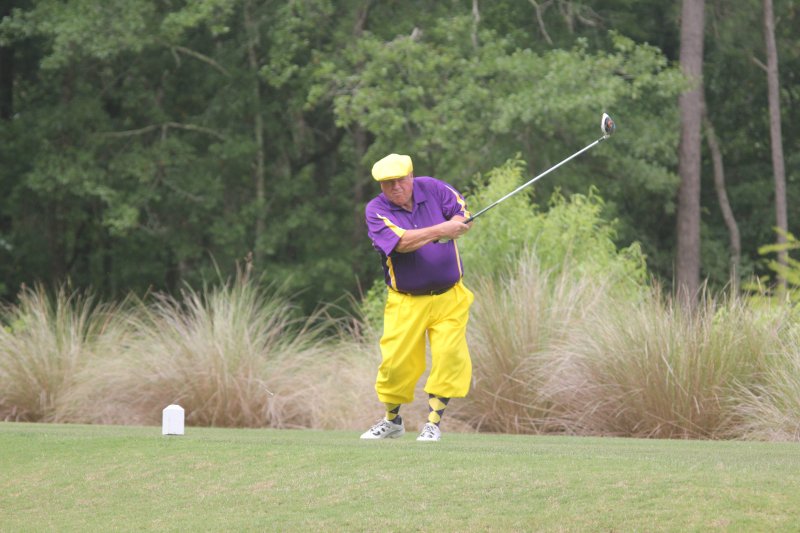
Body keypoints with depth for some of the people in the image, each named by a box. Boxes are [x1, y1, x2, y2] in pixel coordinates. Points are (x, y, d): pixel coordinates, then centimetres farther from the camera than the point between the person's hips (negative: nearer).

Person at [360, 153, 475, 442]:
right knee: (396, 361, -2)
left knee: (449, 353, -13)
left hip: (449, 296, 1)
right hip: (406, 302, -1)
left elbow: (463, 215, -4)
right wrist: (439, 230, -33)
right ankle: (392, 420, 24)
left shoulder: (432, 188, 0)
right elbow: (401, 242, -24)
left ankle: (433, 422, -2)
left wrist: (453, 226, -26)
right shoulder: (376, 210, -9)